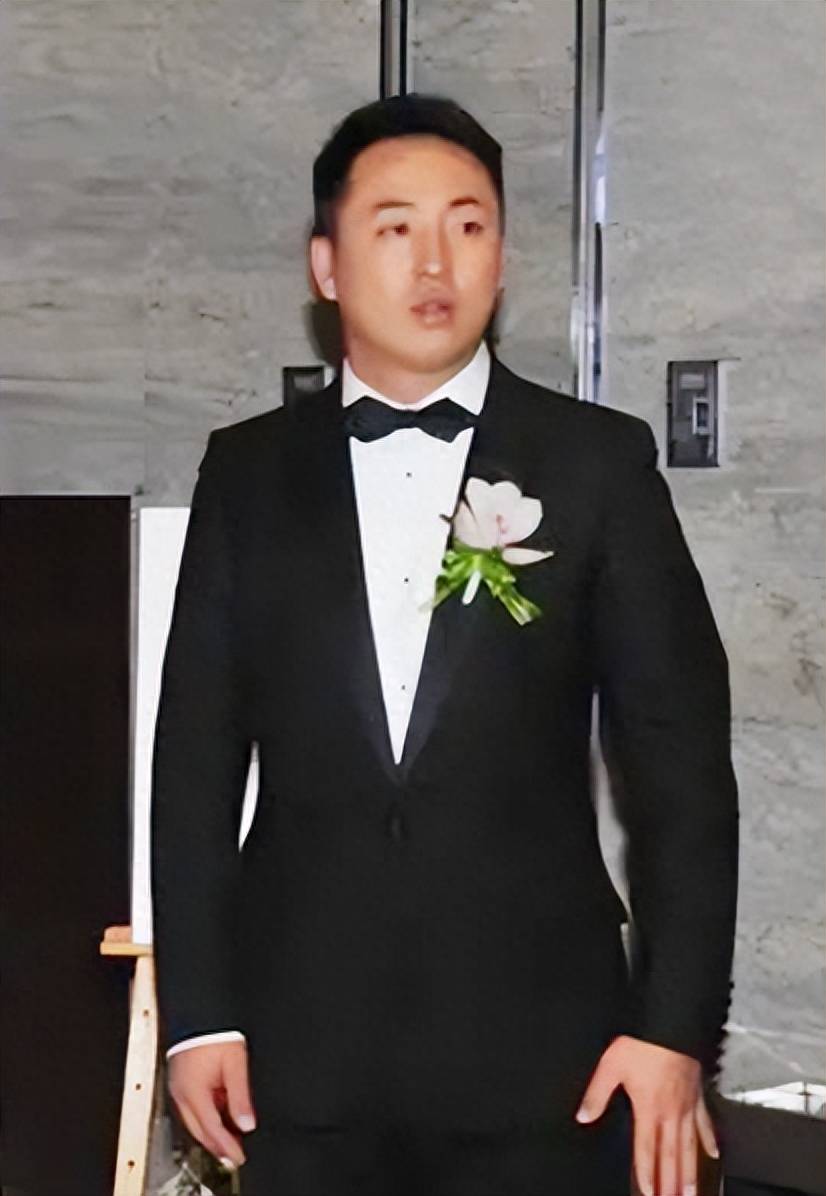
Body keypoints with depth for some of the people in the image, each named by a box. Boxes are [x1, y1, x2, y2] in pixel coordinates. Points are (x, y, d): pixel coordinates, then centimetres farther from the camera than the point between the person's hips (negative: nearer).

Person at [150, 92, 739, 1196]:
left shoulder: (599, 463, 2)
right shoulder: (247, 473, 7)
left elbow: (681, 758, 0)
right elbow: (198, 753, 7)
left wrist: (677, 1022, -5)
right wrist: (197, 1009, 2)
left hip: (538, 1044, -1)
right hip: (301, 1044, 2)